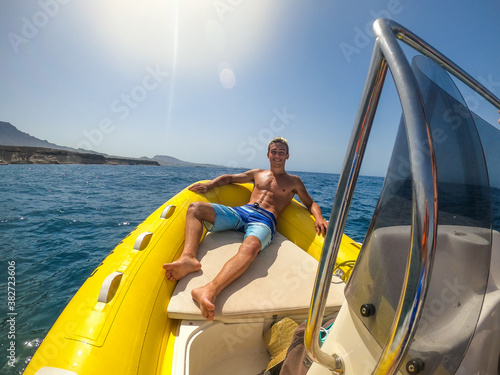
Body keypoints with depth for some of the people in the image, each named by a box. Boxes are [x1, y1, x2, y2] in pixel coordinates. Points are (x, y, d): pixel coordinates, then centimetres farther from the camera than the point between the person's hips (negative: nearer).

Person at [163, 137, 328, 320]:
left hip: (265, 219, -3)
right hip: (240, 211, 4)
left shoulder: (293, 181, 23)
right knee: (195, 207, -17)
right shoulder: (258, 174, 28)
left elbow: (311, 203, 23)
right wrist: (209, 184, 11)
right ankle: (188, 258, -38)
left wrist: (319, 217, -1)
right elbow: (229, 178, 30)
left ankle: (210, 291, -57)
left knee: (250, 247, -40)